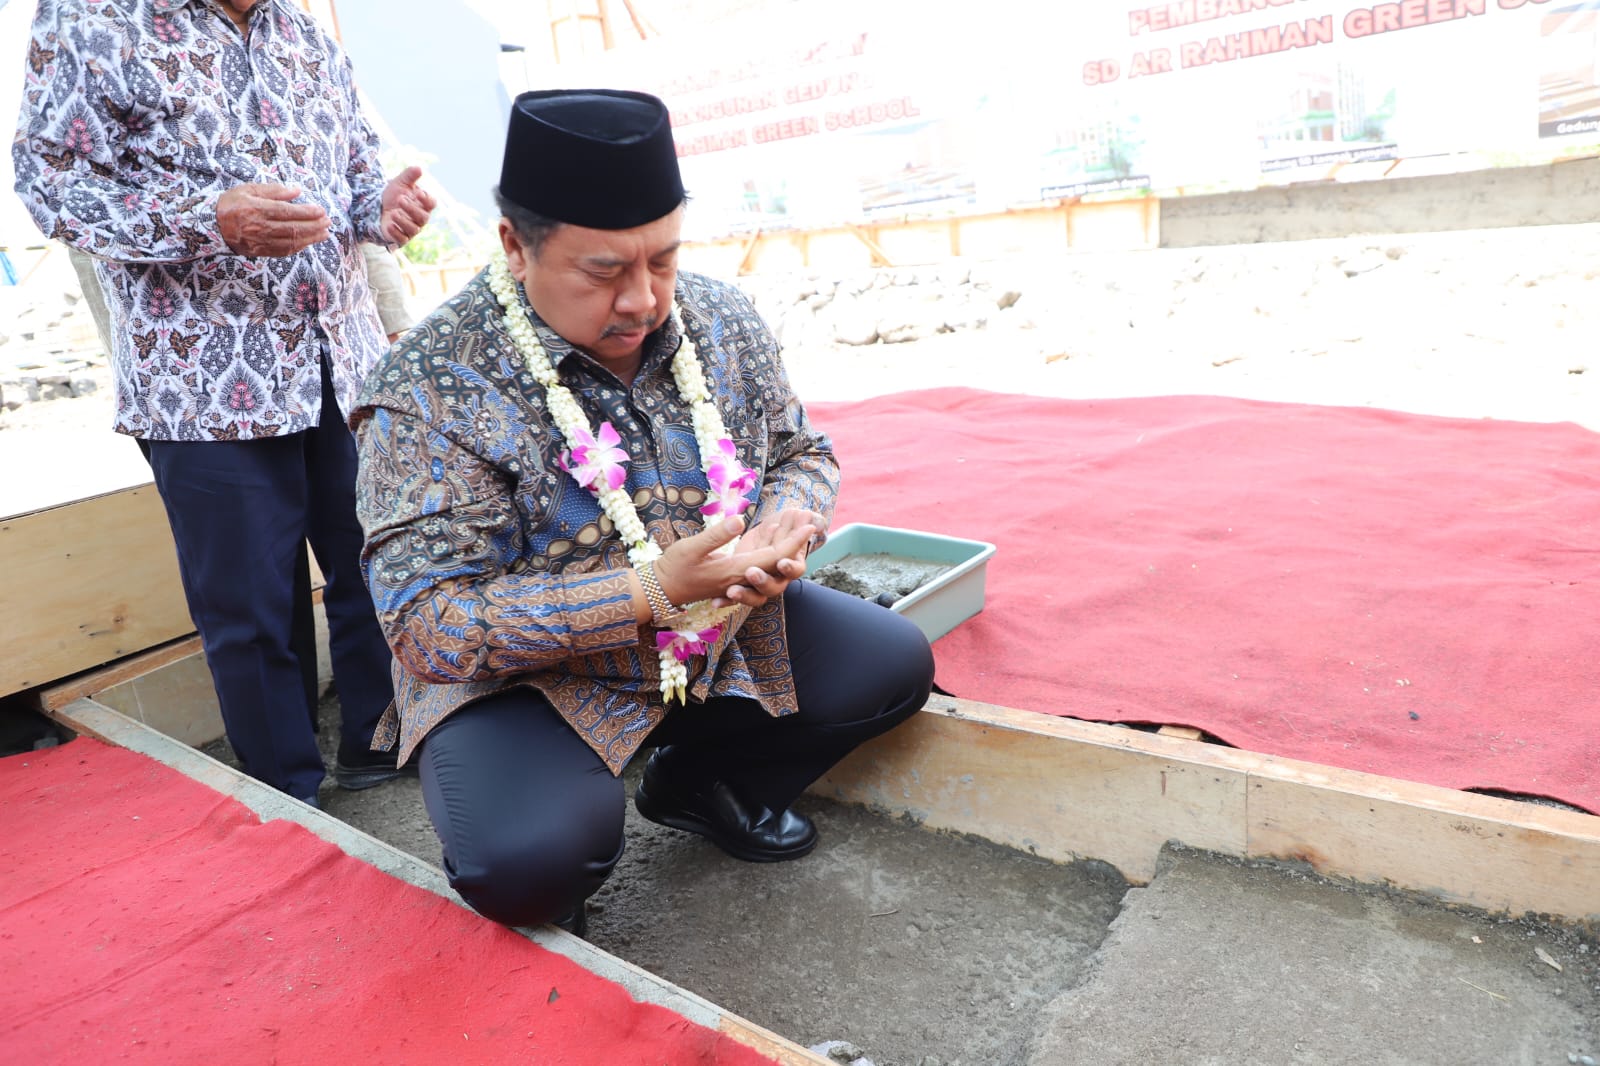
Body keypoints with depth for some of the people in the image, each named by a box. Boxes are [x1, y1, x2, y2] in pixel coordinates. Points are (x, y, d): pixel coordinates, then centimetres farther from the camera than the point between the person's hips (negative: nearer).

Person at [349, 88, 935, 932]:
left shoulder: (721, 322, -5)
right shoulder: (431, 391, -22)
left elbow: (800, 452, 8)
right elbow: (430, 625, -25)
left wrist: (785, 528, -18)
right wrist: (653, 591, -34)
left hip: (725, 634, 6)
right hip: (527, 681, -5)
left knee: (893, 665, -1)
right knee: (530, 859, -31)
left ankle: (695, 781, 21)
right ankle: (538, 920, 11)